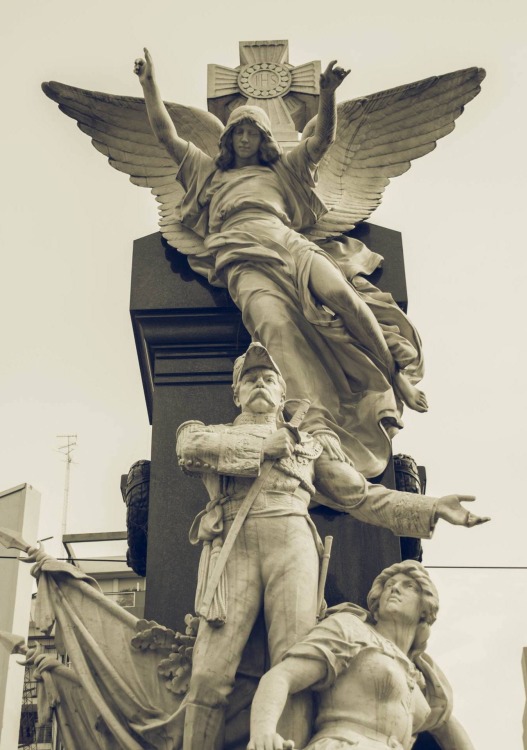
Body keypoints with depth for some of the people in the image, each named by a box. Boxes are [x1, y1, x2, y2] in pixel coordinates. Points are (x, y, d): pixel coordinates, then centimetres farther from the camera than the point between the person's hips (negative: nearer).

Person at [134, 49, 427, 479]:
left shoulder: (282, 171, 36)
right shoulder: (208, 173, 36)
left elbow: (324, 140, 24)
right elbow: (166, 134, 35)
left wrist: (328, 96, 8)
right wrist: (150, 84, 30)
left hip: (286, 241, 2)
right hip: (242, 255, -2)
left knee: (338, 291, -31)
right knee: (275, 325, -33)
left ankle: (394, 374, -17)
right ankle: (318, 430, -48)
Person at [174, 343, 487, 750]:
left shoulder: (312, 441, 32)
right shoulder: (214, 433, 29)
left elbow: (362, 496, 24)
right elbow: (191, 447, 3)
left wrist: (432, 507, 12)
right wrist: (264, 447, 4)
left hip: (292, 541, 1)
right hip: (230, 542, -1)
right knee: (210, 675, -14)